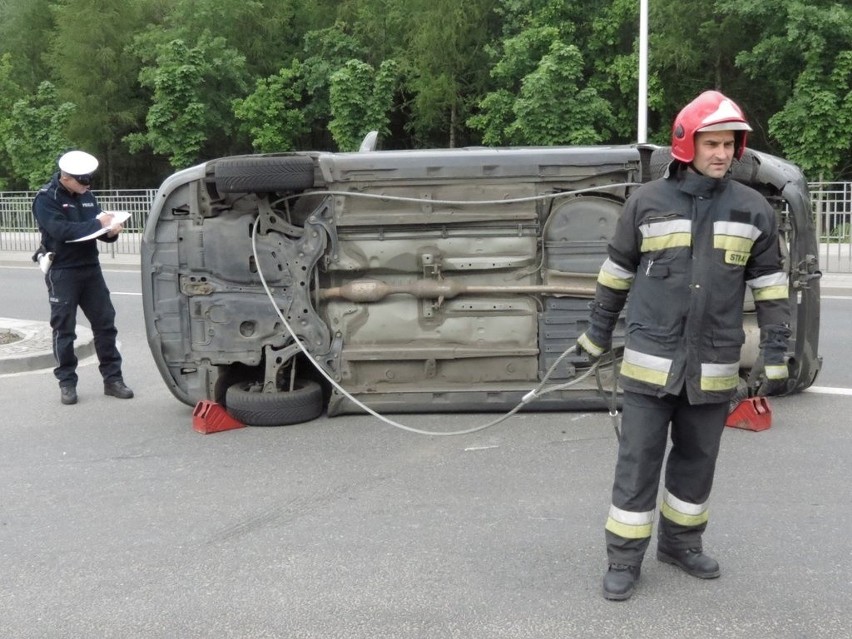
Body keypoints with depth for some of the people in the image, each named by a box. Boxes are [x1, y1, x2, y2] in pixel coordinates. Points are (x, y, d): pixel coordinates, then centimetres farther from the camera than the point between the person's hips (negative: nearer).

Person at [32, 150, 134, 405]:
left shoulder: (87, 196, 10)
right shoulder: (46, 199, -10)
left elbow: (96, 229, 14)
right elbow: (61, 230, -25)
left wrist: (110, 231, -9)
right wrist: (97, 223, -24)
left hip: (91, 268, 6)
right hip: (62, 272, -6)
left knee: (105, 323, 6)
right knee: (64, 329, 1)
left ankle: (112, 379, 13)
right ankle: (67, 383, 11)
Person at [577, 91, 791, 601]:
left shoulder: (753, 210, 2)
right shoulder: (647, 202, -2)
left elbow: (770, 286, 7)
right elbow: (616, 274, 8)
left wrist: (776, 357, 4)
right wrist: (597, 336, 13)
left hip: (714, 368, 2)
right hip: (651, 362, -2)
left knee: (697, 460, 15)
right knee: (639, 461, 2)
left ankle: (681, 542, 35)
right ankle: (624, 558, 15)